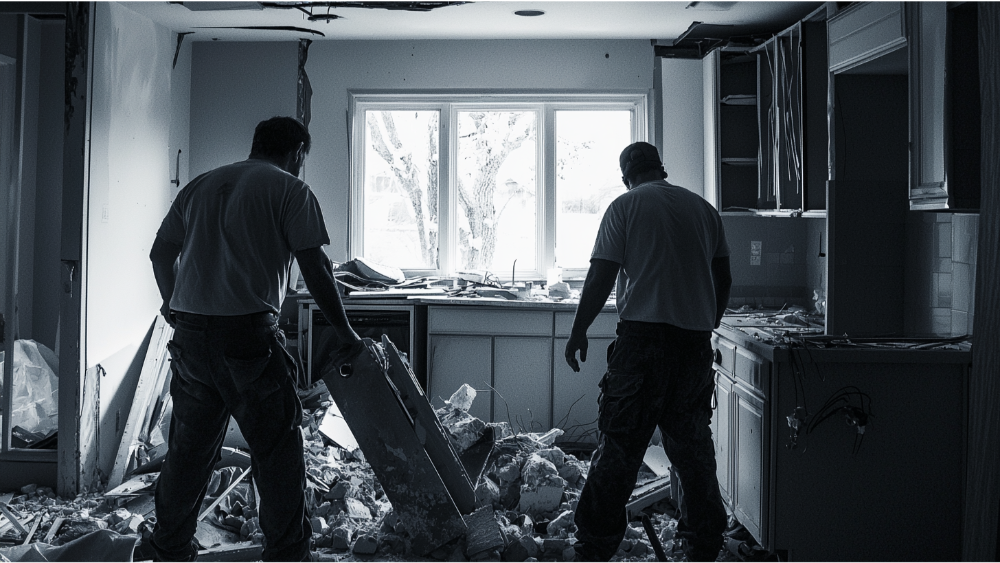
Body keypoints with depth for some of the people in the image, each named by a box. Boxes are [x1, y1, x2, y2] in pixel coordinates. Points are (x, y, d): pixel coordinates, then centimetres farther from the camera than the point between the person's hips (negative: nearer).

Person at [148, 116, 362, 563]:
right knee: (277, 450, 3)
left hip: (190, 332, 6)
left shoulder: (199, 186, 18)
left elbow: (160, 253, 20)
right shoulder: (289, 188, 1)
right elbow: (314, 266, -5)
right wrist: (343, 331, 1)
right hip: (248, 333, -6)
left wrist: (174, 305, 36)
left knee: (189, 447, 15)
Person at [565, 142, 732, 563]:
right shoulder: (703, 208, 14)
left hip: (643, 336, -4)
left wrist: (578, 333, 5)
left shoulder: (626, 206, 1)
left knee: (618, 447, -2)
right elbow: (723, 280, 16)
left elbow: (601, 278, -4)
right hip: (697, 342, 5)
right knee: (693, 447, 13)